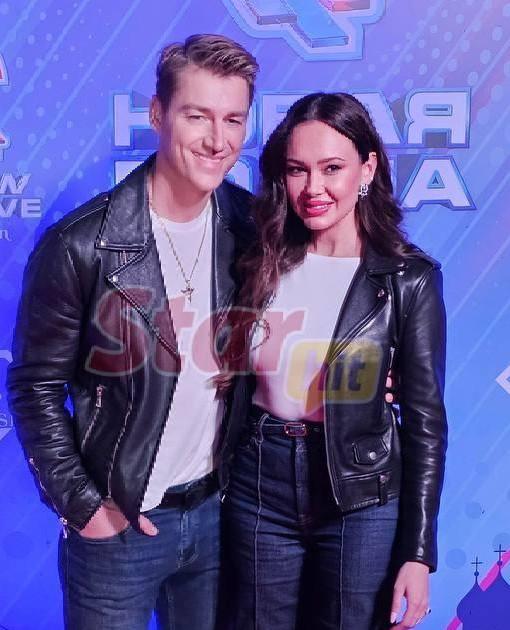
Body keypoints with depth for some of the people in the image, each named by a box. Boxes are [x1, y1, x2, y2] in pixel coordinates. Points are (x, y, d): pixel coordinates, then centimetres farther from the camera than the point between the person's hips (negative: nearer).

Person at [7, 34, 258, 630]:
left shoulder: (250, 227, -6)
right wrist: (82, 505, -10)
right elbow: (35, 387, -10)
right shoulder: (81, 246, -18)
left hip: (217, 509, 4)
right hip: (117, 522, -3)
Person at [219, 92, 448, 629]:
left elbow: (425, 419, -7)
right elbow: (234, 379, 5)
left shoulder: (409, 279, -9)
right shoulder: (260, 263, -1)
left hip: (360, 499, -2)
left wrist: (418, 552, -7)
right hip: (258, 490, 3)